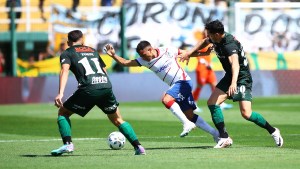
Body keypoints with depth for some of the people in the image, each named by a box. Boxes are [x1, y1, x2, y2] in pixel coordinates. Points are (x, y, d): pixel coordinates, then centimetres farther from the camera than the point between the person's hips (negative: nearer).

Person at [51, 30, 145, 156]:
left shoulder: (67, 53, 15)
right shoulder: (93, 51, 30)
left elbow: (65, 70, -4)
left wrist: (60, 93, -15)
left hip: (88, 89, -4)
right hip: (106, 87, 4)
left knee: (63, 112, 15)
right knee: (117, 120, 21)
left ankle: (67, 144, -2)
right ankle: (138, 147, 10)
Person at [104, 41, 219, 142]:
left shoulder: (167, 51, -10)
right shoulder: (144, 60, 1)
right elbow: (125, 62, -3)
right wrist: (113, 55, -18)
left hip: (183, 82, -7)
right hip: (175, 86, 7)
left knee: (166, 99, -28)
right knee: (190, 115, 5)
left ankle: (187, 124, -24)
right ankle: (215, 133, 14)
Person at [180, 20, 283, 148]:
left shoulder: (229, 45, -29)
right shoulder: (217, 40, -2)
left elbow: (235, 64, -47)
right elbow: (204, 42, 24)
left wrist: (233, 83, -62)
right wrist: (190, 52, 18)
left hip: (242, 78, -9)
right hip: (229, 77, 9)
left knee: (246, 113, -19)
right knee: (212, 102, -8)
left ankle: (273, 131, 2)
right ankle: (224, 138, -7)